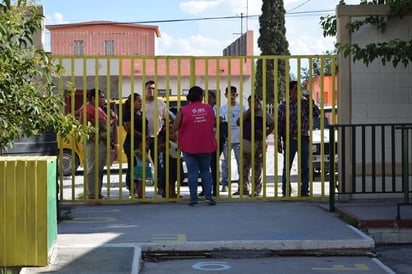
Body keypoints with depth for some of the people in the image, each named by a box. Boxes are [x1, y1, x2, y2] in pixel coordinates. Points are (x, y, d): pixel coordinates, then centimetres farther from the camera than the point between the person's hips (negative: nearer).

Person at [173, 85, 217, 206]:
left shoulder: (184, 110, -9)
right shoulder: (209, 108, -1)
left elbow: (175, 127, -11)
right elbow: (212, 124, 9)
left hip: (189, 146, -2)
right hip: (206, 146, 2)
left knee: (192, 172, 4)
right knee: (205, 170, 15)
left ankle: (194, 199, 2)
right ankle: (208, 196, 4)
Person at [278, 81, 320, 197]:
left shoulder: (305, 103, 7)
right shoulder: (283, 106, 3)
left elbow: (316, 113, -5)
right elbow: (279, 126, 3)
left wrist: (310, 101, -11)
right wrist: (279, 143, -2)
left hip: (303, 139, 2)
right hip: (289, 140, -1)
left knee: (305, 167, 4)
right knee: (287, 168, 2)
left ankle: (304, 191, 12)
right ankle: (286, 192, 9)